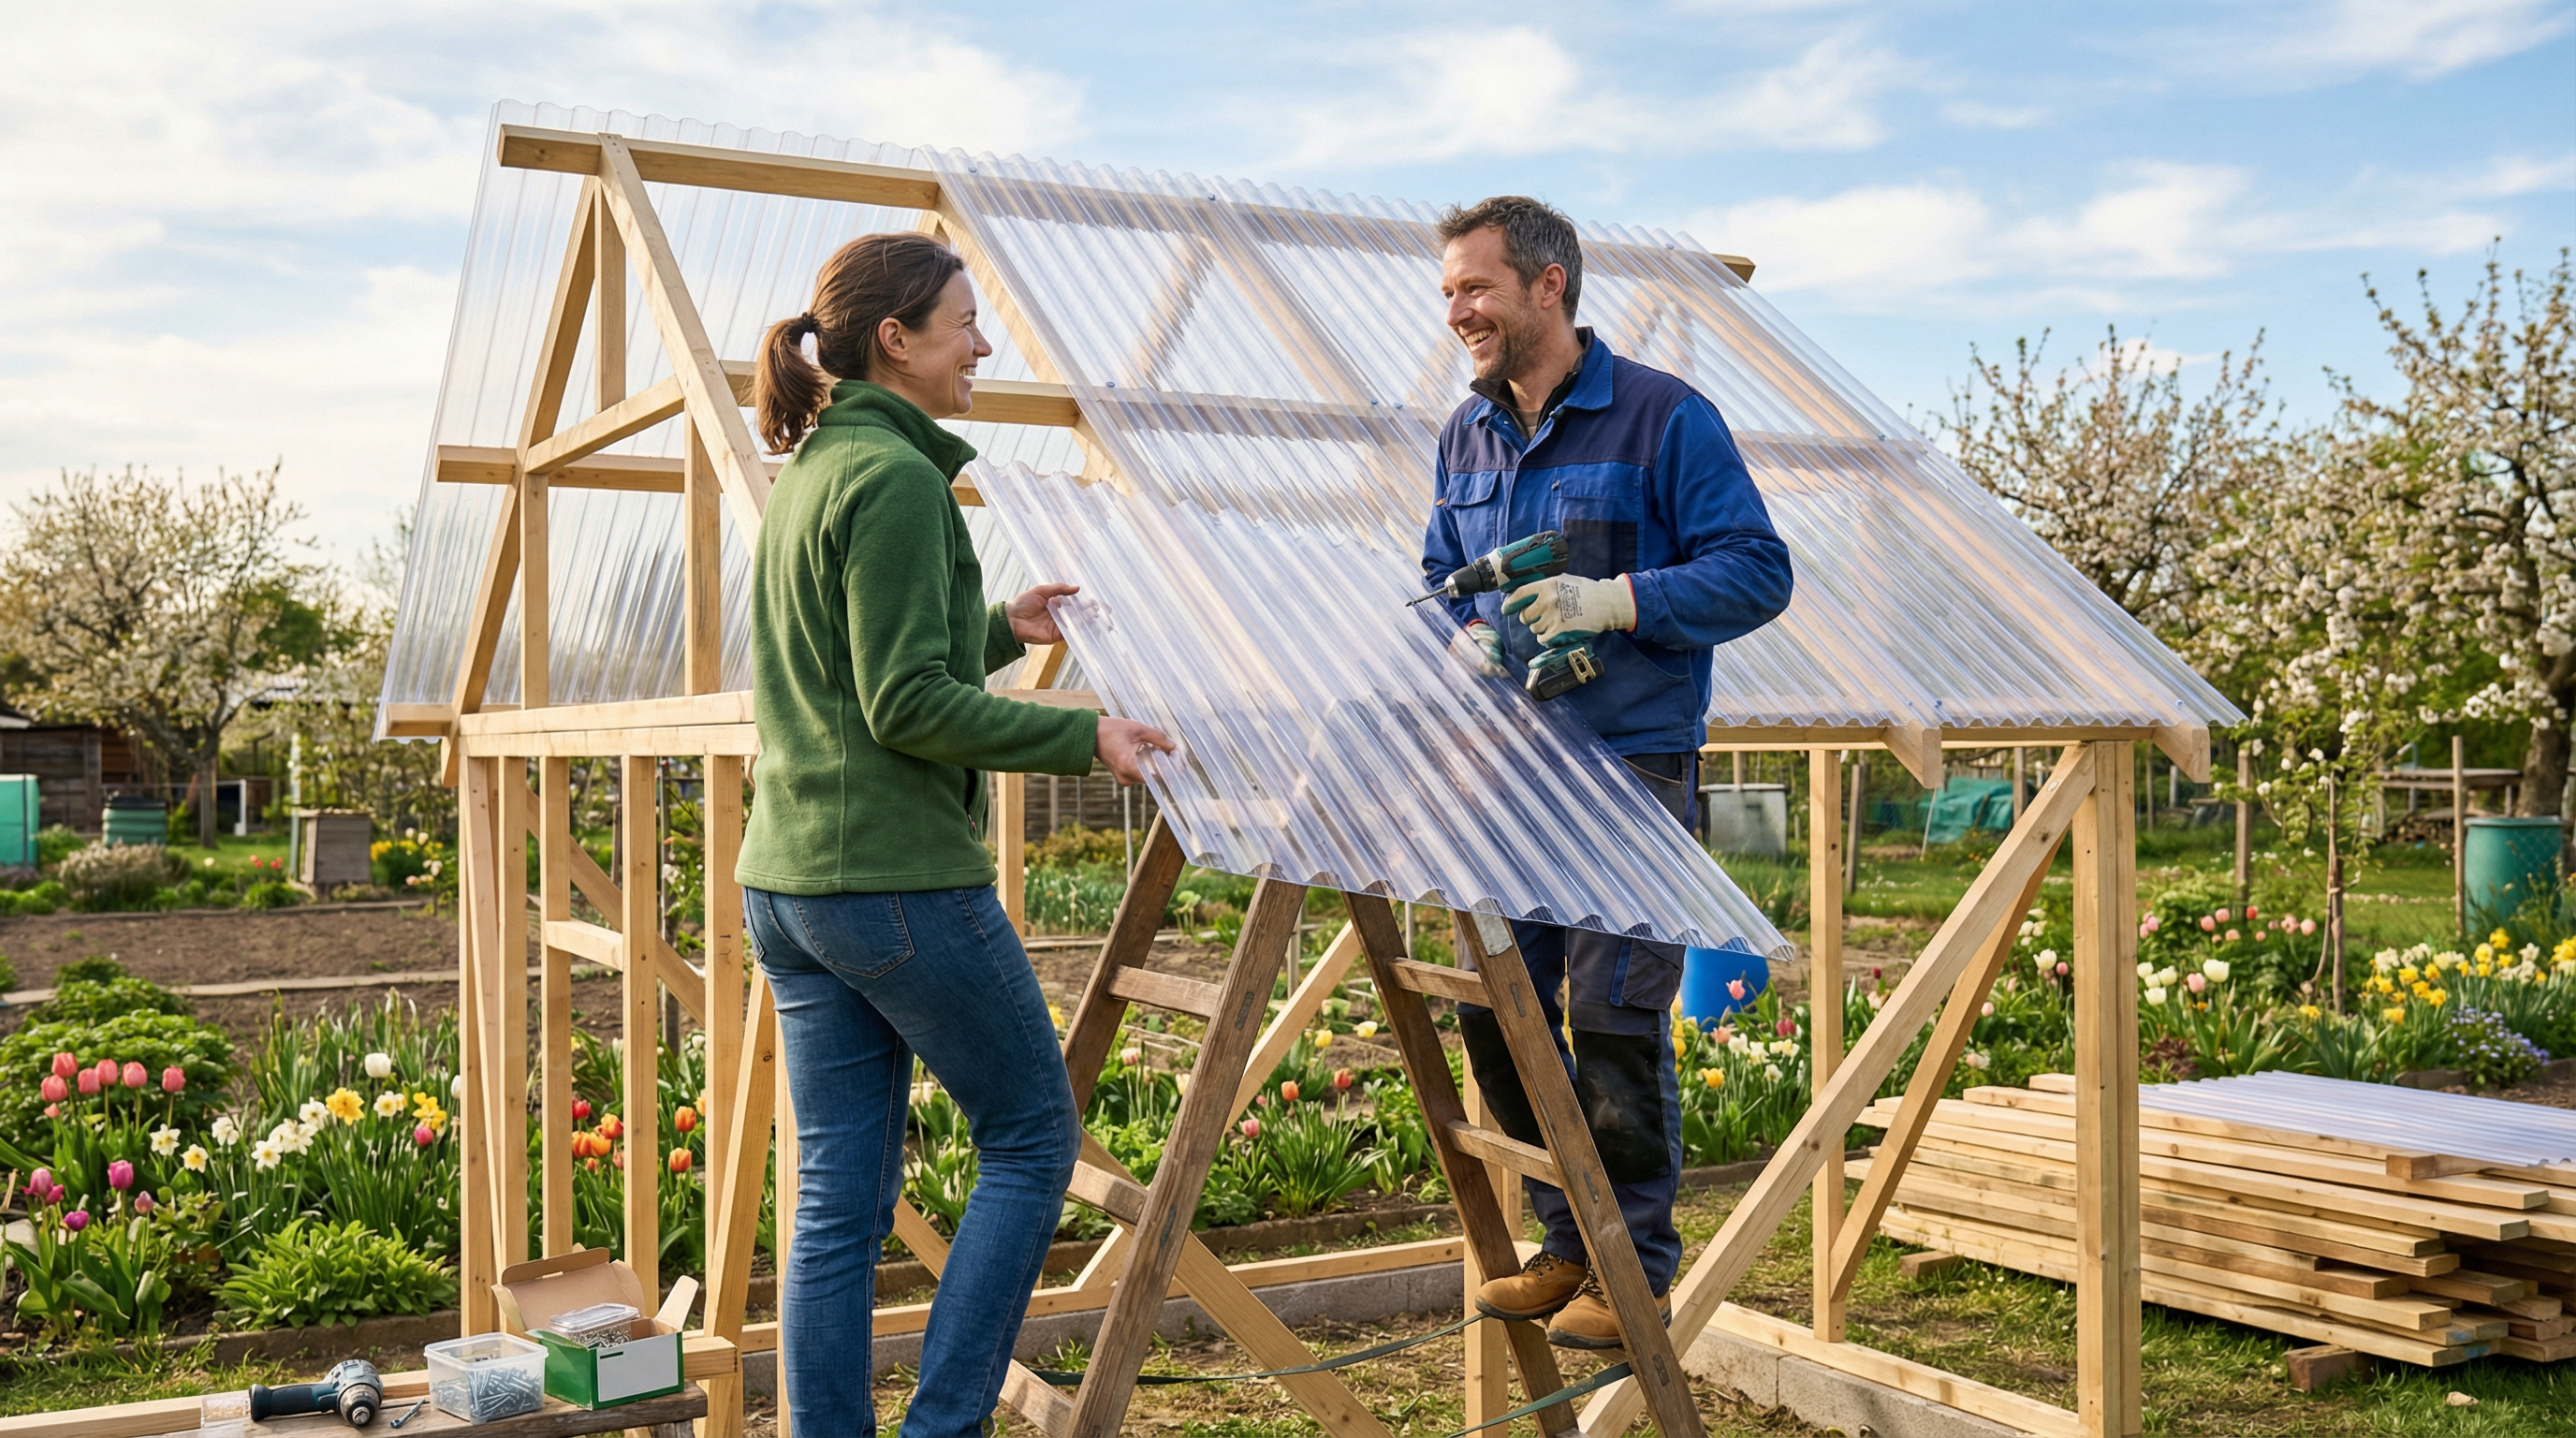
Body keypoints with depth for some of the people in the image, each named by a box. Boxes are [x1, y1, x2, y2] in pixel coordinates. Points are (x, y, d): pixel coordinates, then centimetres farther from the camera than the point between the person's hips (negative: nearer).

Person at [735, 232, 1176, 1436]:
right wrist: (1084, 738, -14)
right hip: (903, 879, -9)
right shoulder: (897, 475, -13)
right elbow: (908, 708, -18)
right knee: (1031, 1141, 7)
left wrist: (999, 629, 21)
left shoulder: (808, 469, 15)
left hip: (784, 883, 9)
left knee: (841, 1195, 10)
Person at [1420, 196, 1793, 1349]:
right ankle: (1570, 1242, 25)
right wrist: (1463, 638, -1)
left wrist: (1618, 601, -21)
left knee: (1614, 1019, -5)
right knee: (1495, 1013, 8)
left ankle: (1638, 1270, 11)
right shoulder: (1465, 436, 13)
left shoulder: (1663, 418, -6)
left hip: (1632, 766, -6)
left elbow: (1756, 572, -9)